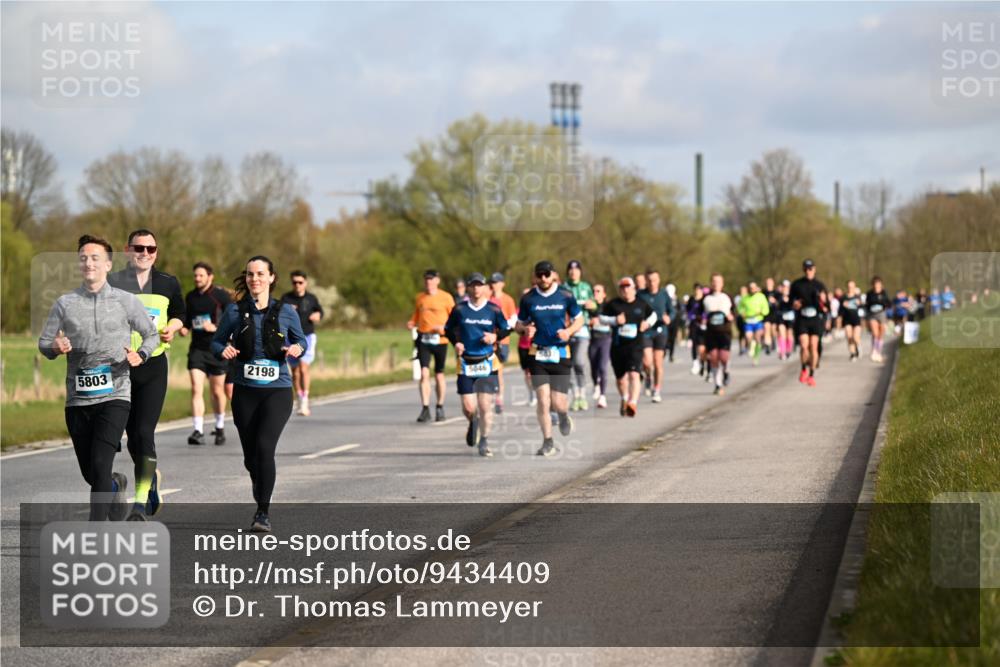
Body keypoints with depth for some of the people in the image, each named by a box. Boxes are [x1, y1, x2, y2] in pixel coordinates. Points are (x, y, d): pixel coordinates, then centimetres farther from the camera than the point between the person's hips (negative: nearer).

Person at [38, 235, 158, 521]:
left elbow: (151, 335, 13)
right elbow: (43, 344, 11)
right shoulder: (65, 303, 7)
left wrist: (140, 354, -9)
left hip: (114, 394, -3)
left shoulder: (126, 301, 4)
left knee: (100, 464, -18)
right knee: (90, 474, 11)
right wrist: (56, 347, -13)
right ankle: (116, 486, 45)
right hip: (77, 399, 3)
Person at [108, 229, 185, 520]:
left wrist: (171, 328, 0)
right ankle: (152, 476, 33)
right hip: (120, 365, 0)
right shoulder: (112, 283, -1)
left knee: (144, 431, -10)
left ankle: (141, 500, -5)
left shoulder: (168, 284, 6)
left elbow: (179, 315, 21)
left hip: (154, 365, 0)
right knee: (132, 433, 5)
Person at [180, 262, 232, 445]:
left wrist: (215, 327, -19)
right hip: (196, 349, 3)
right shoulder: (190, 297, 9)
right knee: (196, 390, -11)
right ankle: (198, 431, -15)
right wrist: (184, 329, 0)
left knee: (217, 391, 8)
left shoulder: (221, 295, -4)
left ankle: (220, 428, 28)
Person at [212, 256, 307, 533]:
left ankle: (263, 512, -12)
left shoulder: (285, 311, 1)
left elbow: (301, 340, 14)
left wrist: (297, 349, -8)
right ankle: (258, 482, 44)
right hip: (245, 392, 2)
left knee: (264, 448, -19)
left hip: (277, 390, -2)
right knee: (250, 456, 8)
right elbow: (216, 341, 10)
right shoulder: (235, 311, 2)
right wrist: (224, 350, -12)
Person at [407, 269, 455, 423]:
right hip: (423, 339, 2)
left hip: (439, 339, -2)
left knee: (439, 375, 7)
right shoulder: (420, 298, 10)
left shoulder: (446, 297, 0)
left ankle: (440, 408, 23)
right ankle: (425, 409, -12)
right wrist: (412, 323, -3)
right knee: (424, 373, -11)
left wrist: (444, 327, -15)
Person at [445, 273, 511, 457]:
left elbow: (506, 329, 9)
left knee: (485, 405, -3)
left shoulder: (493, 309, 0)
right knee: (468, 408, -3)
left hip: (487, 362, 0)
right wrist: (456, 343, -5)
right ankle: (473, 422, 33)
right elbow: (448, 330, 12)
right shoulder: (459, 310, 1)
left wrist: (496, 337, -10)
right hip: (465, 363, 0)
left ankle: (484, 442, 12)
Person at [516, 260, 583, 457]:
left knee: (558, 402, -5)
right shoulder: (528, 299, 3)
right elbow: (519, 324, 11)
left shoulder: (565, 297, 0)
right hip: (537, 354, 1)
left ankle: (563, 415, 33)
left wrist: (569, 331, -10)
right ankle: (548, 442, 4)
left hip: (561, 354, -1)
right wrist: (526, 329, -12)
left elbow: (579, 319, 10)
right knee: (543, 400, -9)